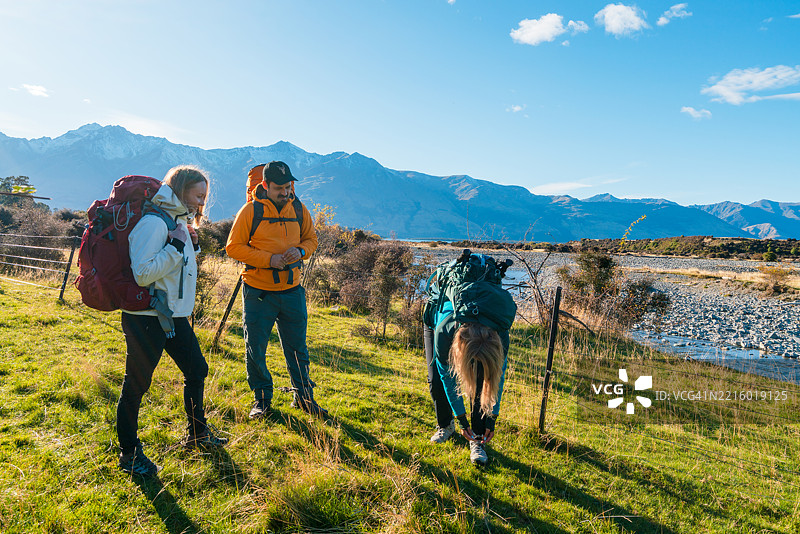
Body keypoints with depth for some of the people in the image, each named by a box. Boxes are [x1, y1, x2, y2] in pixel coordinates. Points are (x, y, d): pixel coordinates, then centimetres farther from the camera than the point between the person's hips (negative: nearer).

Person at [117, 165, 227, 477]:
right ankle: (128, 453, 24)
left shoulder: (179, 220, 11)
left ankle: (197, 434, 35)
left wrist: (191, 246, 4)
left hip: (175, 316, 10)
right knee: (136, 386, 6)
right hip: (146, 319, -10)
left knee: (196, 371, 17)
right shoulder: (153, 221, -19)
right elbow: (143, 273, -26)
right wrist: (177, 246, -23)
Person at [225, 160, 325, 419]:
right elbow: (233, 246, -7)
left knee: (297, 346, 11)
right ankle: (262, 399, 25)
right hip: (258, 292, -2)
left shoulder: (298, 209, 4)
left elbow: (311, 238, 15)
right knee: (255, 349, 7)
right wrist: (269, 259, -18)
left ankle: (303, 395, 27)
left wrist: (300, 251, -9)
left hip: (292, 291, 3)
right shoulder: (251, 210, -7)